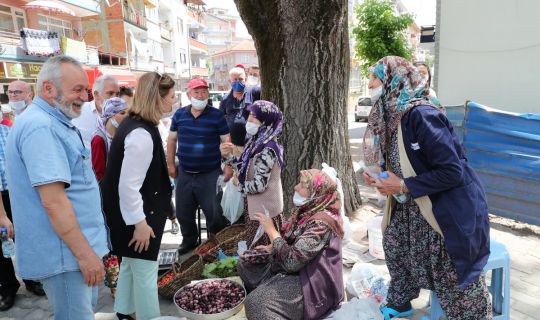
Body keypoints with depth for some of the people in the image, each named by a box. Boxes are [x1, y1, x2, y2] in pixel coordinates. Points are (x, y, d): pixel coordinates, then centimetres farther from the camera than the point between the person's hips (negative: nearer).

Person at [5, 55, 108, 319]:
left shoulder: (52, 123, 13)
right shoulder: (40, 127, -21)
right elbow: (54, 201, -26)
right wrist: (85, 254, -21)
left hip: (79, 248, 10)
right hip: (65, 254, -10)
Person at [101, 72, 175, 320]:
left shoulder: (134, 123, 6)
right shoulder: (141, 134, -26)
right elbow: (128, 185, -27)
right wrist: (139, 222, -20)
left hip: (132, 213, 11)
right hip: (135, 216, -11)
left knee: (130, 265, 24)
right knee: (145, 273, 3)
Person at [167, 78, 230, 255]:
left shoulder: (216, 115, -6)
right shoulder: (179, 114, 4)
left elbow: (226, 140, -5)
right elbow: (172, 139, 12)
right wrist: (170, 163, 9)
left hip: (210, 173, -4)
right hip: (185, 173, 4)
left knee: (213, 211, 2)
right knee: (183, 212, 15)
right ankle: (189, 240, 38)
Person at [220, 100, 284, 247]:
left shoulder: (266, 149, -26)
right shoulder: (257, 142, 3)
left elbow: (258, 185, -27)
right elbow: (246, 168, 10)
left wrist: (238, 184, -10)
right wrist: (229, 156, -4)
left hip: (263, 210, -9)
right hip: (256, 206, 9)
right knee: (256, 249, 23)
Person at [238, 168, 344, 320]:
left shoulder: (321, 223, -28)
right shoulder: (307, 210, 0)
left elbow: (291, 261, -32)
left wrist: (271, 230, -23)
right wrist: (270, 248, -1)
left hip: (311, 284, -10)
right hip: (295, 269, 10)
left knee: (255, 303, -25)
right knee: (245, 264, 13)